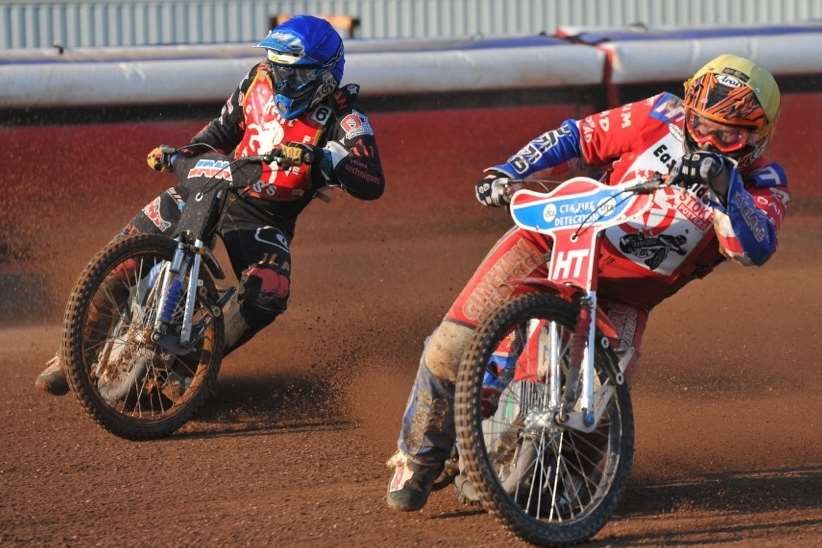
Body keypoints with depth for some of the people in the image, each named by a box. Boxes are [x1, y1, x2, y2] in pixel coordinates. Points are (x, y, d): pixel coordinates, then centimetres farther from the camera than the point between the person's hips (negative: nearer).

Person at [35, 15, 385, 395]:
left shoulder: (341, 118, -17)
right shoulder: (260, 79, -2)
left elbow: (372, 184, -29)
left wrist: (321, 157, -41)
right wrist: (180, 155, 2)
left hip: (266, 218, -4)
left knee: (267, 296, -30)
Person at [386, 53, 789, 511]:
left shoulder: (761, 186, -6)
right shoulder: (664, 118, -3)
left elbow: (756, 248, -26)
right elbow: (580, 138, 3)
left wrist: (724, 185, -40)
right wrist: (508, 173, -9)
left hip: (624, 296, 0)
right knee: (453, 346, -13)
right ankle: (418, 456, 12)